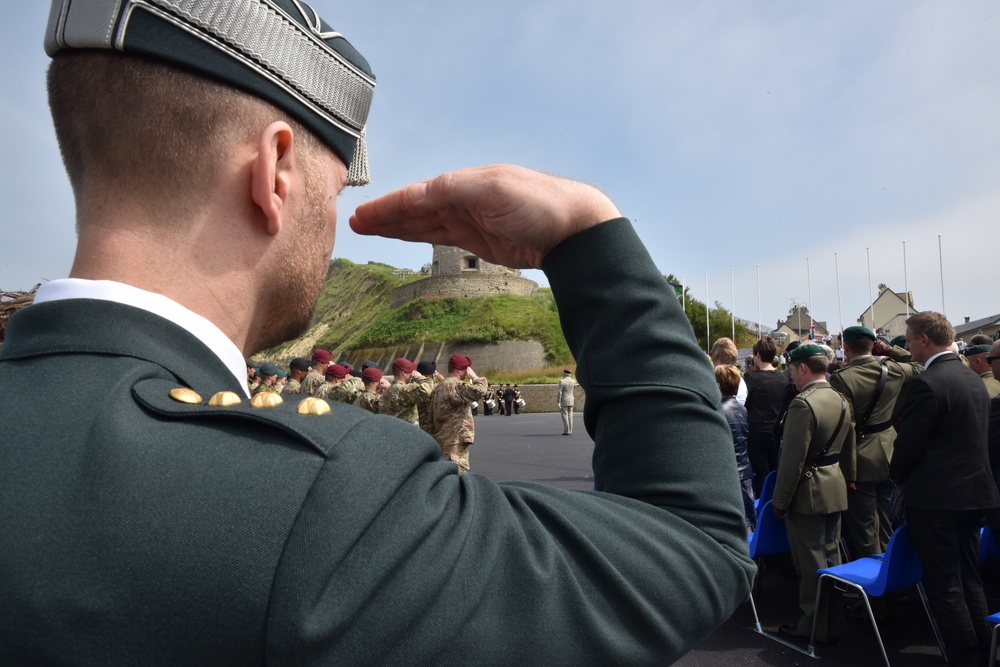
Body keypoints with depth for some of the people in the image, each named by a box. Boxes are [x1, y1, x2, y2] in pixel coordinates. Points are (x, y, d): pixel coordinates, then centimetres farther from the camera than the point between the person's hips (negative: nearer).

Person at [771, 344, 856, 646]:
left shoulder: (803, 403, -21)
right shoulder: (841, 400, 6)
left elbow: (793, 457, -21)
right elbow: (848, 449, 15)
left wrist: (781, 500, -14)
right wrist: (847, 479, 24)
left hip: (809, 492, -9)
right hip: (836, 489, 9)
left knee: (811, 563, 3)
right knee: (831, 556, 17)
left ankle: (813, 627, 15)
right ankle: (833, 624, 29)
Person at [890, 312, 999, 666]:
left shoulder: (925, 384, -20)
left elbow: (908, 444, -17)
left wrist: (897, 475, 1)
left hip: (936, 497, -9)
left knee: (944, 584, 3)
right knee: (969, 579, 19)